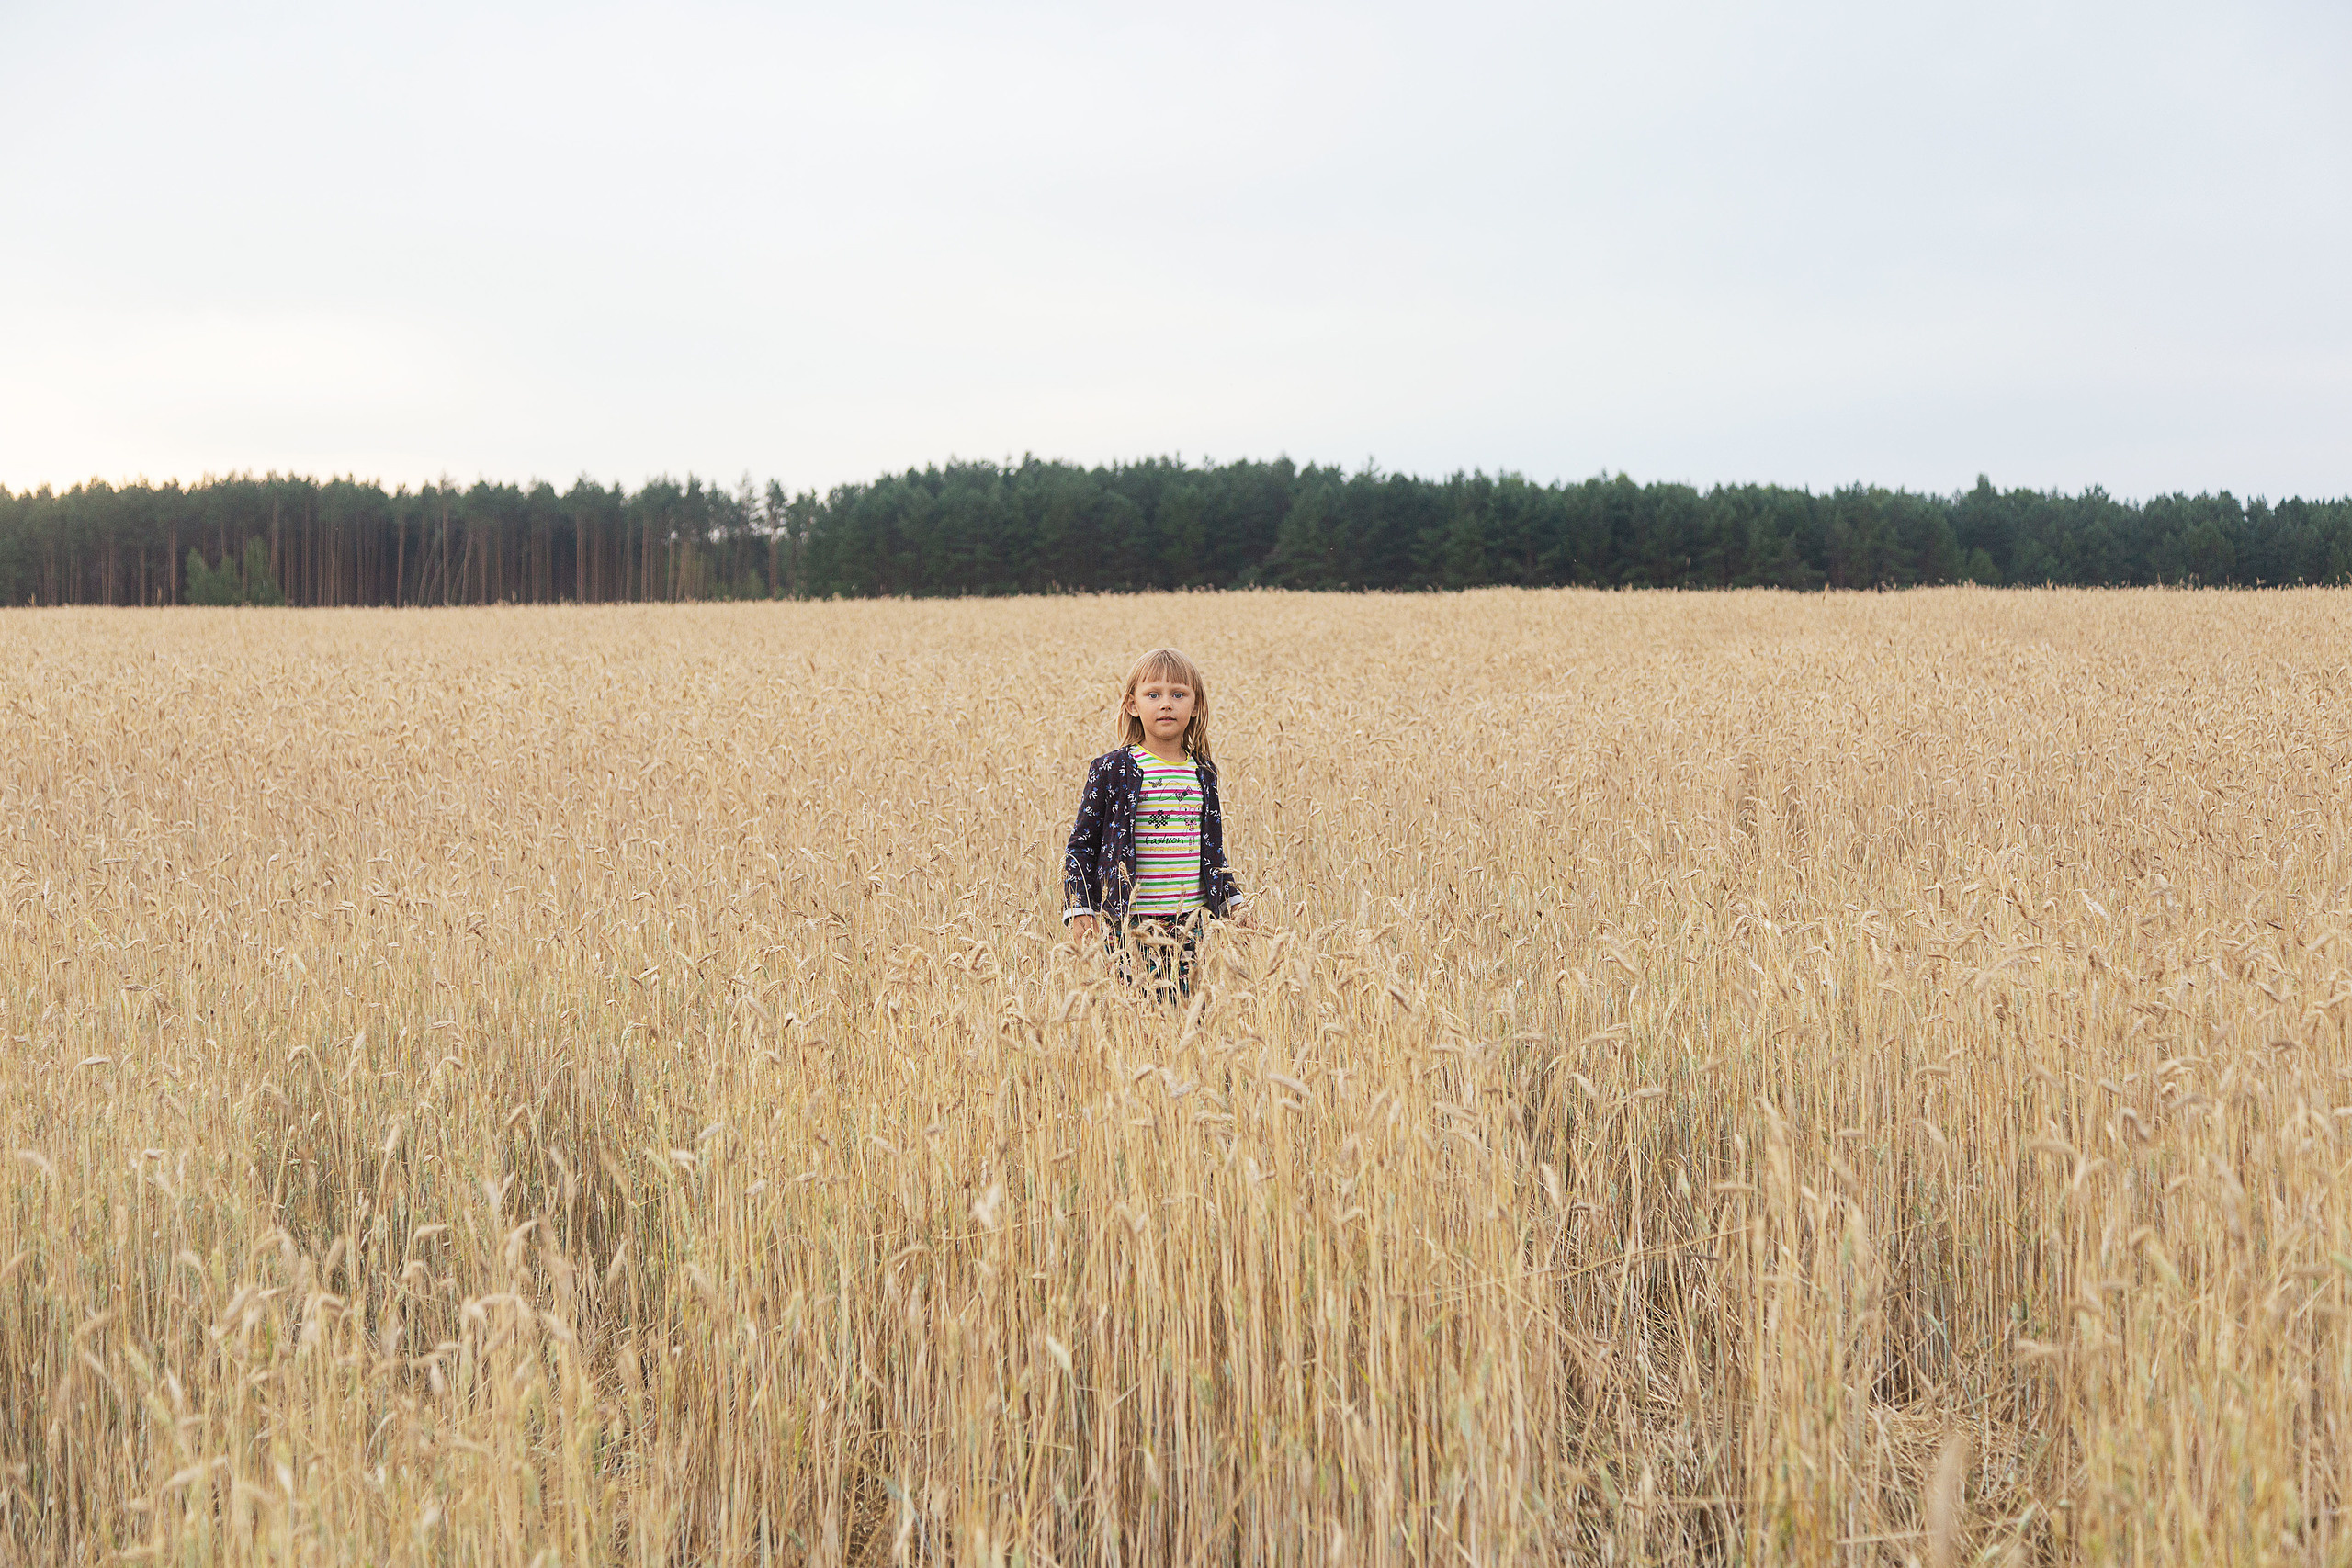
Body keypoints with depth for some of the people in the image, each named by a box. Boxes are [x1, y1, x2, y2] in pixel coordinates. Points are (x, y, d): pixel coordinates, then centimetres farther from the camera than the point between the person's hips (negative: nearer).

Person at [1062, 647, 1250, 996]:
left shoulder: (1203, 774, 11)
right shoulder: (1112, 770, -2)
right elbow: (1081, 845, 0)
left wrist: (1233, 901, 19)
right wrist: (1079, 911, -6)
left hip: (1191, 922, 4)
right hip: (1130, 923, -4)